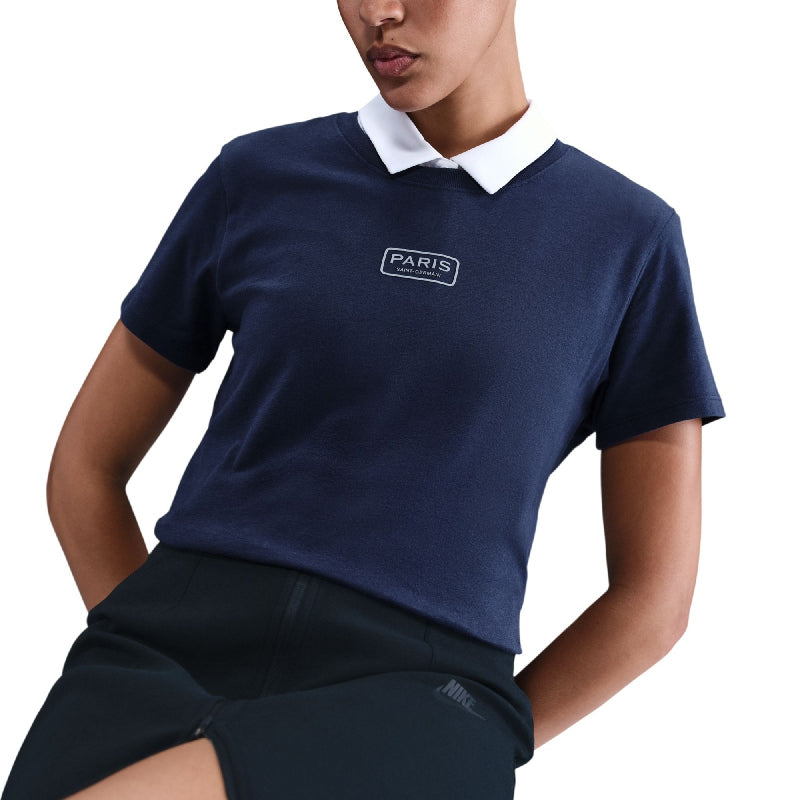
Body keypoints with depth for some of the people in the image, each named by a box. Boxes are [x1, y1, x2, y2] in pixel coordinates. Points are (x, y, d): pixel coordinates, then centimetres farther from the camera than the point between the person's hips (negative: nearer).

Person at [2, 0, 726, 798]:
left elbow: (654, 593, 9)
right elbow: (84, 468, 18)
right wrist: (159, 671, 7)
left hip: (410, 699, -2)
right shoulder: (256, 179, 13)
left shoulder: (628, 239, 8)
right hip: (175, 651, 3)